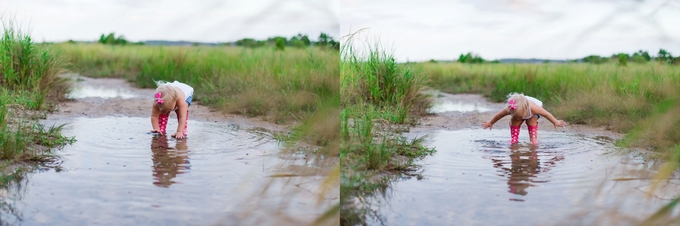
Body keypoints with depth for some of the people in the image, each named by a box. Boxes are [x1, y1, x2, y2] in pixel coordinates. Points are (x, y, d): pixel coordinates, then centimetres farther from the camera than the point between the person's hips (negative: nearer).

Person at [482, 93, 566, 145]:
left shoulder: (533, 107, -47)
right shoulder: (509, 109, -42)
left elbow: (546, 113, -30)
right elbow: (498, 115, -21)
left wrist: (555, 122, -16)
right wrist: (490, 123, -6)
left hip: (532, 114, -1)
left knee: (532, 122, -25)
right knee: (514, 122, -20)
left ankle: (534, 140, -15)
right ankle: (513, 140, -10)